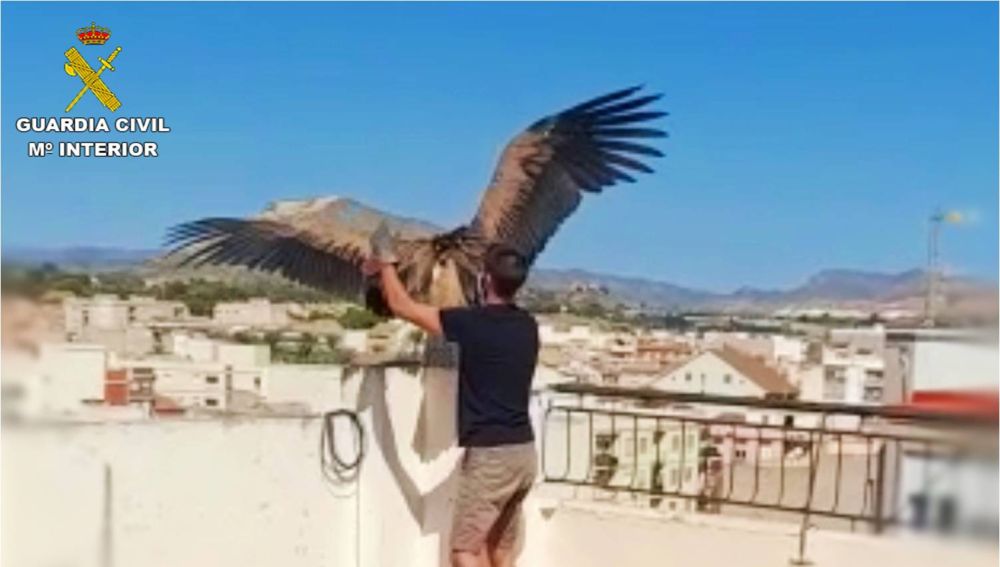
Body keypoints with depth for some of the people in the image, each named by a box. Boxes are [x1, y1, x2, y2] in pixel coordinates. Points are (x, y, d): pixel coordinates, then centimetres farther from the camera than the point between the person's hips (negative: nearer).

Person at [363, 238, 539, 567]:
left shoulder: (471, 323, -14)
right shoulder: (527, 327, 7)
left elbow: (401, 305, -6)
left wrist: (385, 263, 10)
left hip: (489, 454, -8)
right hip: (523, 451, 8)